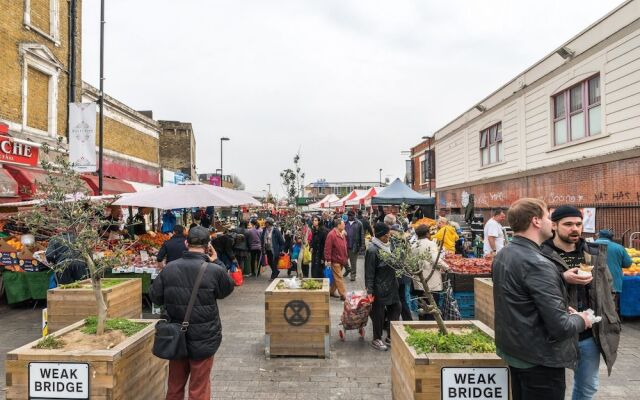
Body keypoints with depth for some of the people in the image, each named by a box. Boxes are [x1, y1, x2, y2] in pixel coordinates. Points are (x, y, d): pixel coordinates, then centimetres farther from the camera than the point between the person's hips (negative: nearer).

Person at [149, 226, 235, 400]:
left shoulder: (169, 268, -9)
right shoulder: (215, 270, -20)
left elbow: (155, 296, 3)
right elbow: (227, 289, 1)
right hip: (203, 340, -3)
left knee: (175, 385, 22)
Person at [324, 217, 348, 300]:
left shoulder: (342, 234, 9)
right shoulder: (331, 235, -19)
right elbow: (327, 248, -21)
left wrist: (346, 257, 19)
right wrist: (328, 259, -22)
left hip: (341, 259, 9)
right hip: (335, 260, -9)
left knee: (336, 277, 16)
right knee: (339, 278, -3)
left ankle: (331, 291, 28)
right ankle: (343, 295, 2)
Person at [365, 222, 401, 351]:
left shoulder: (387, 246, 6)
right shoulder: (372, 250, -20)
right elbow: (369, 273, -19)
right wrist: (370, 292, -19)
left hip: (391, 286, 8)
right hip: (379, 288, -8)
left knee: (395, 309, 14)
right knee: (378, 314, 5)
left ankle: (390, 337, 29)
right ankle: (376, 339, 23)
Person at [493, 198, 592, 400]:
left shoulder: (502, 255, 2)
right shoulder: (537, 264, -26)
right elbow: (560, 327, -26)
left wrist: (562, 294, 7)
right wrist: (580, 320, -5)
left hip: (513, 351, 8)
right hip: (539, 360, -8)